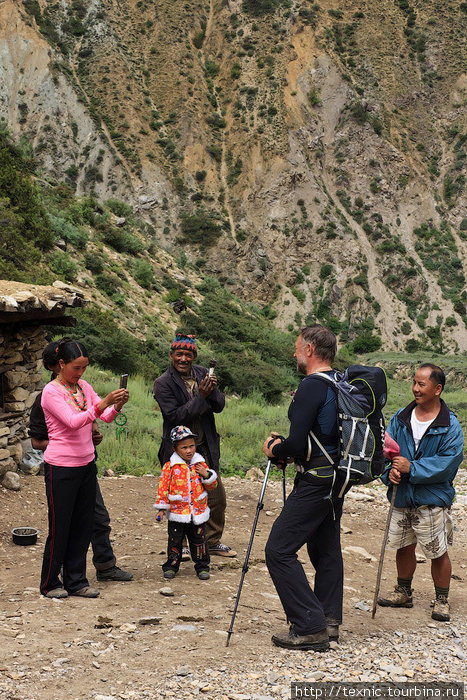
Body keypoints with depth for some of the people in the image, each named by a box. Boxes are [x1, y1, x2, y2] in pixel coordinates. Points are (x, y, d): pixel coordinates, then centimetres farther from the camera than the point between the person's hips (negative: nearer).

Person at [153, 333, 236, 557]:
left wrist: (212, 390, -17)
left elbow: (219, 406, 4)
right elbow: (175, 415, -20)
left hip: (205, 448, 5)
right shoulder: (163, 383, -11)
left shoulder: (202, 373, 4)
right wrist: (200, 396, -25)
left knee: (217, 497, 11)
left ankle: (213, 542, 28)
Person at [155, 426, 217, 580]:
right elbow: (163, 487, -2)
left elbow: (212, 486, 10)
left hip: (197, 513, 2)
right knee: (175, 542, 6)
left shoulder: (200, 465, 5)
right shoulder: (170, 466, -4)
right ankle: (171, 566, 20)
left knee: (198, 541, 8)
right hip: (177, 512, -2)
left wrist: (206, 475, -9)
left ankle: (202, 566, 21)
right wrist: (161, 508, -4)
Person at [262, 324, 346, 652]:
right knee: (326, 548, 18)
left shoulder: (311, 387, -18)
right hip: (337, 478, 10)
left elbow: (296, 444, -22)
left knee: (280, 551, -6)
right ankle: (329, 622, 23)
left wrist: (275, 450, -1)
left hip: (315, 482, -10)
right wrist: (285, 446, 14)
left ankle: (309, 627, -6)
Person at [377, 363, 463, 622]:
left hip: (433, 499, -4)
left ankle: (441, 601, 19)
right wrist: (390, 471, -13)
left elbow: (449, 461, -16)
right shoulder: (400, 418, 4)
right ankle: (403, 593, 33)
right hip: (402, 497, 5)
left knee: (438, 552, 3)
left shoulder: (450, 426, -10)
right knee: (403, 546, 15)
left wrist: (412, 468, -22)